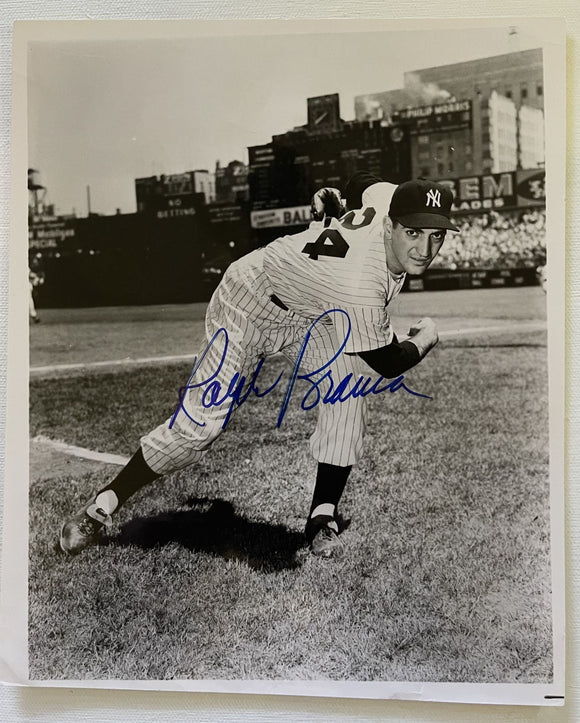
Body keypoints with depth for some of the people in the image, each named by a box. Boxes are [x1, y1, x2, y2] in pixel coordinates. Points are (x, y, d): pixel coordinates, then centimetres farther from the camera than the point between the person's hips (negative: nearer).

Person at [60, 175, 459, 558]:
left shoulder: (392, 198, -19)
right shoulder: (361, 287, -41)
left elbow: (362, 182, 6)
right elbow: (388, 363, -25)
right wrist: (425, 339, -6)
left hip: (305, 315, 7)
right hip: (249, 307, -7)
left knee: (348, 375, -19)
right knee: (198, 423, -10)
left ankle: (324, 515, -11)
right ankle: (104, 505, 12)